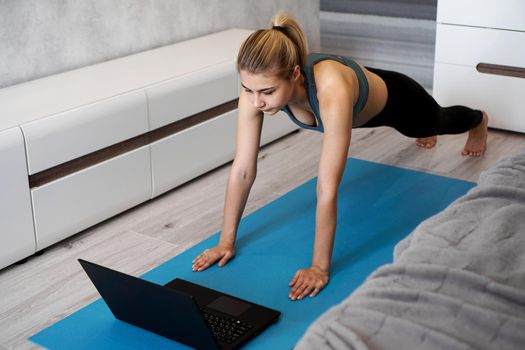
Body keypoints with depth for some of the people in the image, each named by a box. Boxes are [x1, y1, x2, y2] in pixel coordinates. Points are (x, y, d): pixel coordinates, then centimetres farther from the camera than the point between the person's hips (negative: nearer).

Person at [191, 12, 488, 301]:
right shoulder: (258, 86, -37)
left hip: (393, 100, -4)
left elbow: (327, 189, -51)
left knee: (439, 121, 34)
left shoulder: (332, 93, -54)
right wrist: (226, 241, -27)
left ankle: (479, 121, 71)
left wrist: (320, 267, -47)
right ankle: (427, 134, 77)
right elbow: (242, 170, -31)